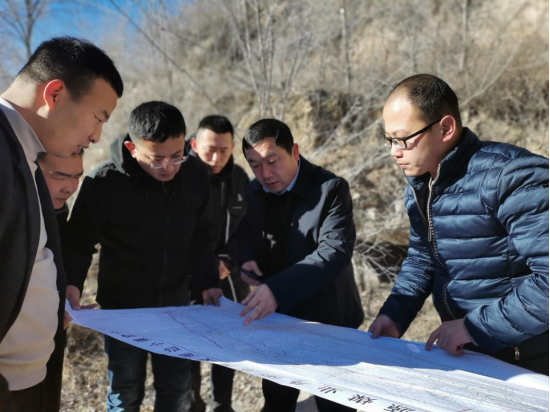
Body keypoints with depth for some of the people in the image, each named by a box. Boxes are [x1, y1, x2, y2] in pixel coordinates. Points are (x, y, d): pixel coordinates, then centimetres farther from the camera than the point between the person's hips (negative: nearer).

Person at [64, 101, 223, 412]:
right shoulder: (104, 184, -19)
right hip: (123, 308, -2)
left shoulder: (196, 175, -9)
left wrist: (209, 282, -5)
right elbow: (80, 243, -10)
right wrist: (72, 285, -25)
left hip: (176, 305, 3)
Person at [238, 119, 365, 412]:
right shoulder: (254, 192, -1)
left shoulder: (331, 189, -20)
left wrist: (278, 289, -40)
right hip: (276, 318, 6)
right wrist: (247, 257, -9)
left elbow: (335, 251, -30)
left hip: (325, 319, -5)